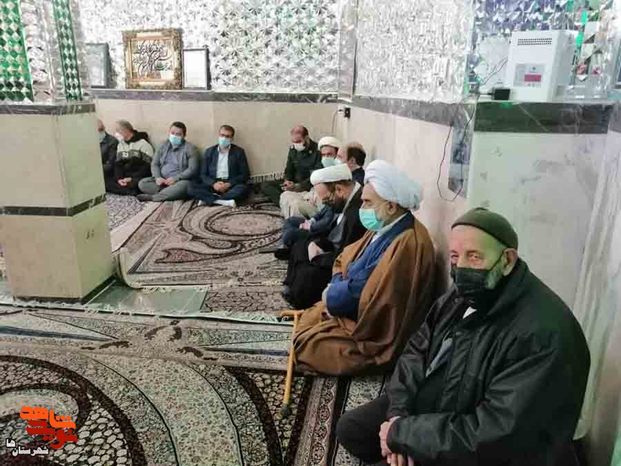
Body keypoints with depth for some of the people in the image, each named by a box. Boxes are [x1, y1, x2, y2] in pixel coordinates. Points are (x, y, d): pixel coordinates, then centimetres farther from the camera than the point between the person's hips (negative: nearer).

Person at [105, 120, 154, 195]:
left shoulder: (142, 143, -5)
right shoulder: (120, 145, 15)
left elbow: (147, 166, -10)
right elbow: (117, 164, 11)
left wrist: (132, 178, -17)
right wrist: (119, 179, -9)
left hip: (139, 177, -6)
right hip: (124, 176, 6)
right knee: (107, 183, -20)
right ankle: (131, 192, -22)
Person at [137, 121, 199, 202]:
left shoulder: (190, 148, -1)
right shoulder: (163, 146, 14)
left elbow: (192, 169, -11)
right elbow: (154, 164, 11)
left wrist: (176, 178, -21)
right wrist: (158, 177, -10)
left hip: (180, 181, -4)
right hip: (162, 180, 5)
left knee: (184, 185, -39)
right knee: (142, 183, -15)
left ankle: (151, 197, -29)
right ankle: (170, 193, -23)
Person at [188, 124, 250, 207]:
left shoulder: (239, 152, 5)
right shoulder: (209, 151, 10)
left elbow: (245, 174, 0)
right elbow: (203, 174, 7)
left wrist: (229, 184, -15)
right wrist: (213, 184, -15)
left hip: (231, 185, -1)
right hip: (212, 185, 2)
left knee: (242, 188, -34)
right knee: (192, 187, -24)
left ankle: (208, 200, -29)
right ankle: (223, 201, -33)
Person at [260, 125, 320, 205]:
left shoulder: (317, 150, -15)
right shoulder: (293, 149, 6)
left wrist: (297, 186, -29)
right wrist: (287, 180, -8)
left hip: (310, 185, -7)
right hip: (294, 182, 7)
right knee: (265, 185, -8)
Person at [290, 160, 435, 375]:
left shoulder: (408, 244, -30)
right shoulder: (384, 227, 2)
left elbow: (359, 293, -30)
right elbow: (345, 259, 9)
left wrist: (331, 295, -11)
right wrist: (337, 290, -9)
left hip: (372, 336, -9)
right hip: (357, 314, 9)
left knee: (303, 346, -7)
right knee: (304, 321, 13)